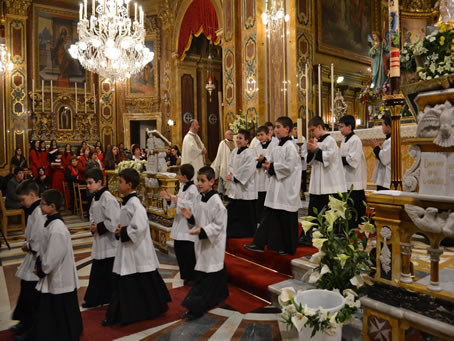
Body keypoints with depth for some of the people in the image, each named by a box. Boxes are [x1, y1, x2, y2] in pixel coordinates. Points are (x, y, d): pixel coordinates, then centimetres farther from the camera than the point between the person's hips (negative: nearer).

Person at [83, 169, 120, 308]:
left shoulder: (108, 198, -20)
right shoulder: (95, 198, 9)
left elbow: (114, 221, -24)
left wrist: (99, 227, -15)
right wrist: (93, 225, 3)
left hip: (110, 242, -9)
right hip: (99, 241, 9)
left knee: (109, 273, 1)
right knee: (97, 272, 17)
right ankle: (93, 300, 30)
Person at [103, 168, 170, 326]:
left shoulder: (134, 203, -21)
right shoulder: (127, 201, 8)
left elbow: (140, 227, -28)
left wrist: (123, 233, -16)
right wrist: (120, 230, 1)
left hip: (137, 250, -9)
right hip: (127, 249, 9)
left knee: (143, 283, 4)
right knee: (123, 283, 15)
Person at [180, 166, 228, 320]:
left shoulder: (216, 201, -18)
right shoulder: (200, 199, 7)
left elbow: (219, 225, -18)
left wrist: (202, 231, -28)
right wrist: (190, 217, -4)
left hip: (213, 244, -8)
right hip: (202, 242, 8)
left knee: (204, 278, -3)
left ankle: (196, 308, 2)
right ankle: (219, 296, 36)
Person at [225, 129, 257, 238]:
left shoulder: (249, 154, -15)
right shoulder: (234, 152, 8)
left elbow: (247, 171, -20)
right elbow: (230, 165, 13)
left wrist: (234, 177, -14)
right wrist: (231, 174, -7)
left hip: (245, 188, -7)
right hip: (235, 188, 8)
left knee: (246, 212, 3)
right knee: (233, 210, 12)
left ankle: (247, 233, 17)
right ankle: (234, 231, 25)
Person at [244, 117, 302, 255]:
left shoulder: (290, 146, -11)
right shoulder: (277, 147, 14)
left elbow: (289, 167, -19)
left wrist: (271, 167, -14)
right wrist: (268, 165, 1)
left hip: (287, 188, -8)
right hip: (276, 187, 8)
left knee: (286, 219, 3)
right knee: (271, 216, 9)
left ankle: (288, 248, 17)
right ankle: (259, 244, 11)